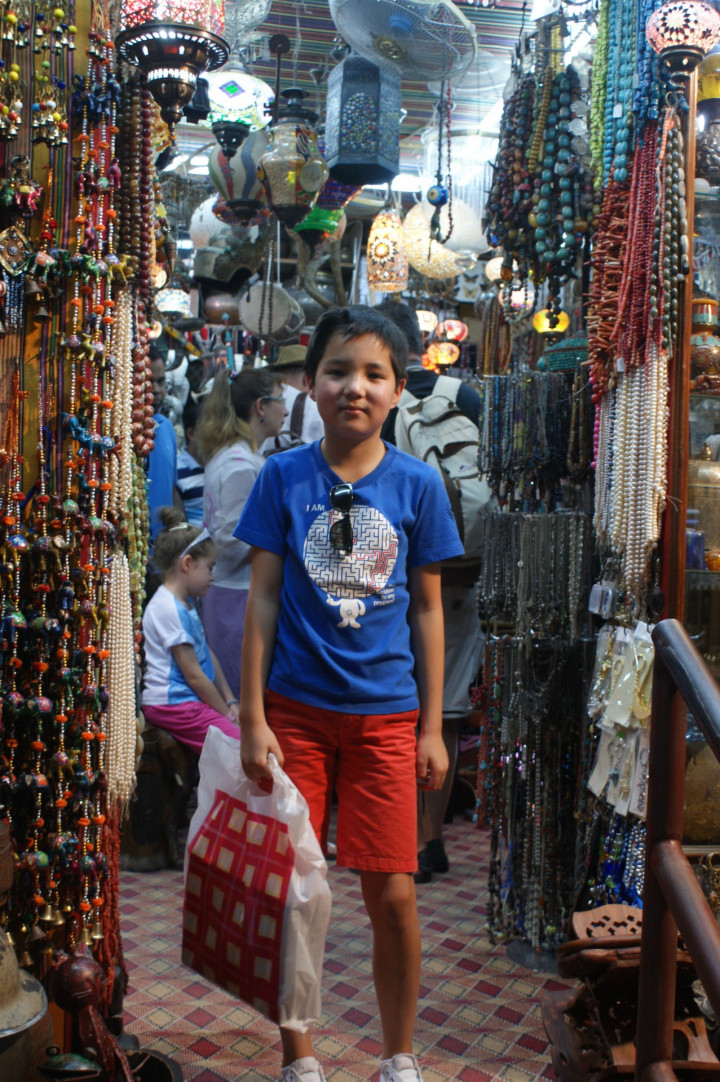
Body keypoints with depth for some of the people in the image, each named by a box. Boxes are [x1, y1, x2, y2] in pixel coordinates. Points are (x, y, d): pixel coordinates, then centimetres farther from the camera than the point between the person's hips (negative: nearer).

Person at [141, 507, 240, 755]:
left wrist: (230, 701, 12)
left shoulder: (185, 603, 16)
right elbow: (194, 676, -16)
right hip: (171, 704, -10)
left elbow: (207, 655, 19)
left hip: (189, 699, 10)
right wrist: (226, 713, -8)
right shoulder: (168, 609, -16)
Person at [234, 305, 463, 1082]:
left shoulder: (416, 484, -2)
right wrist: (253, 718, -4)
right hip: (295, 709, 0)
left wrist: (432, 727, 2)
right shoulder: (282, 476, -2)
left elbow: (427, 608, 3)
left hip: (384, 714, 0)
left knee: (392, 894, 4)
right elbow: (262, 599, -1)